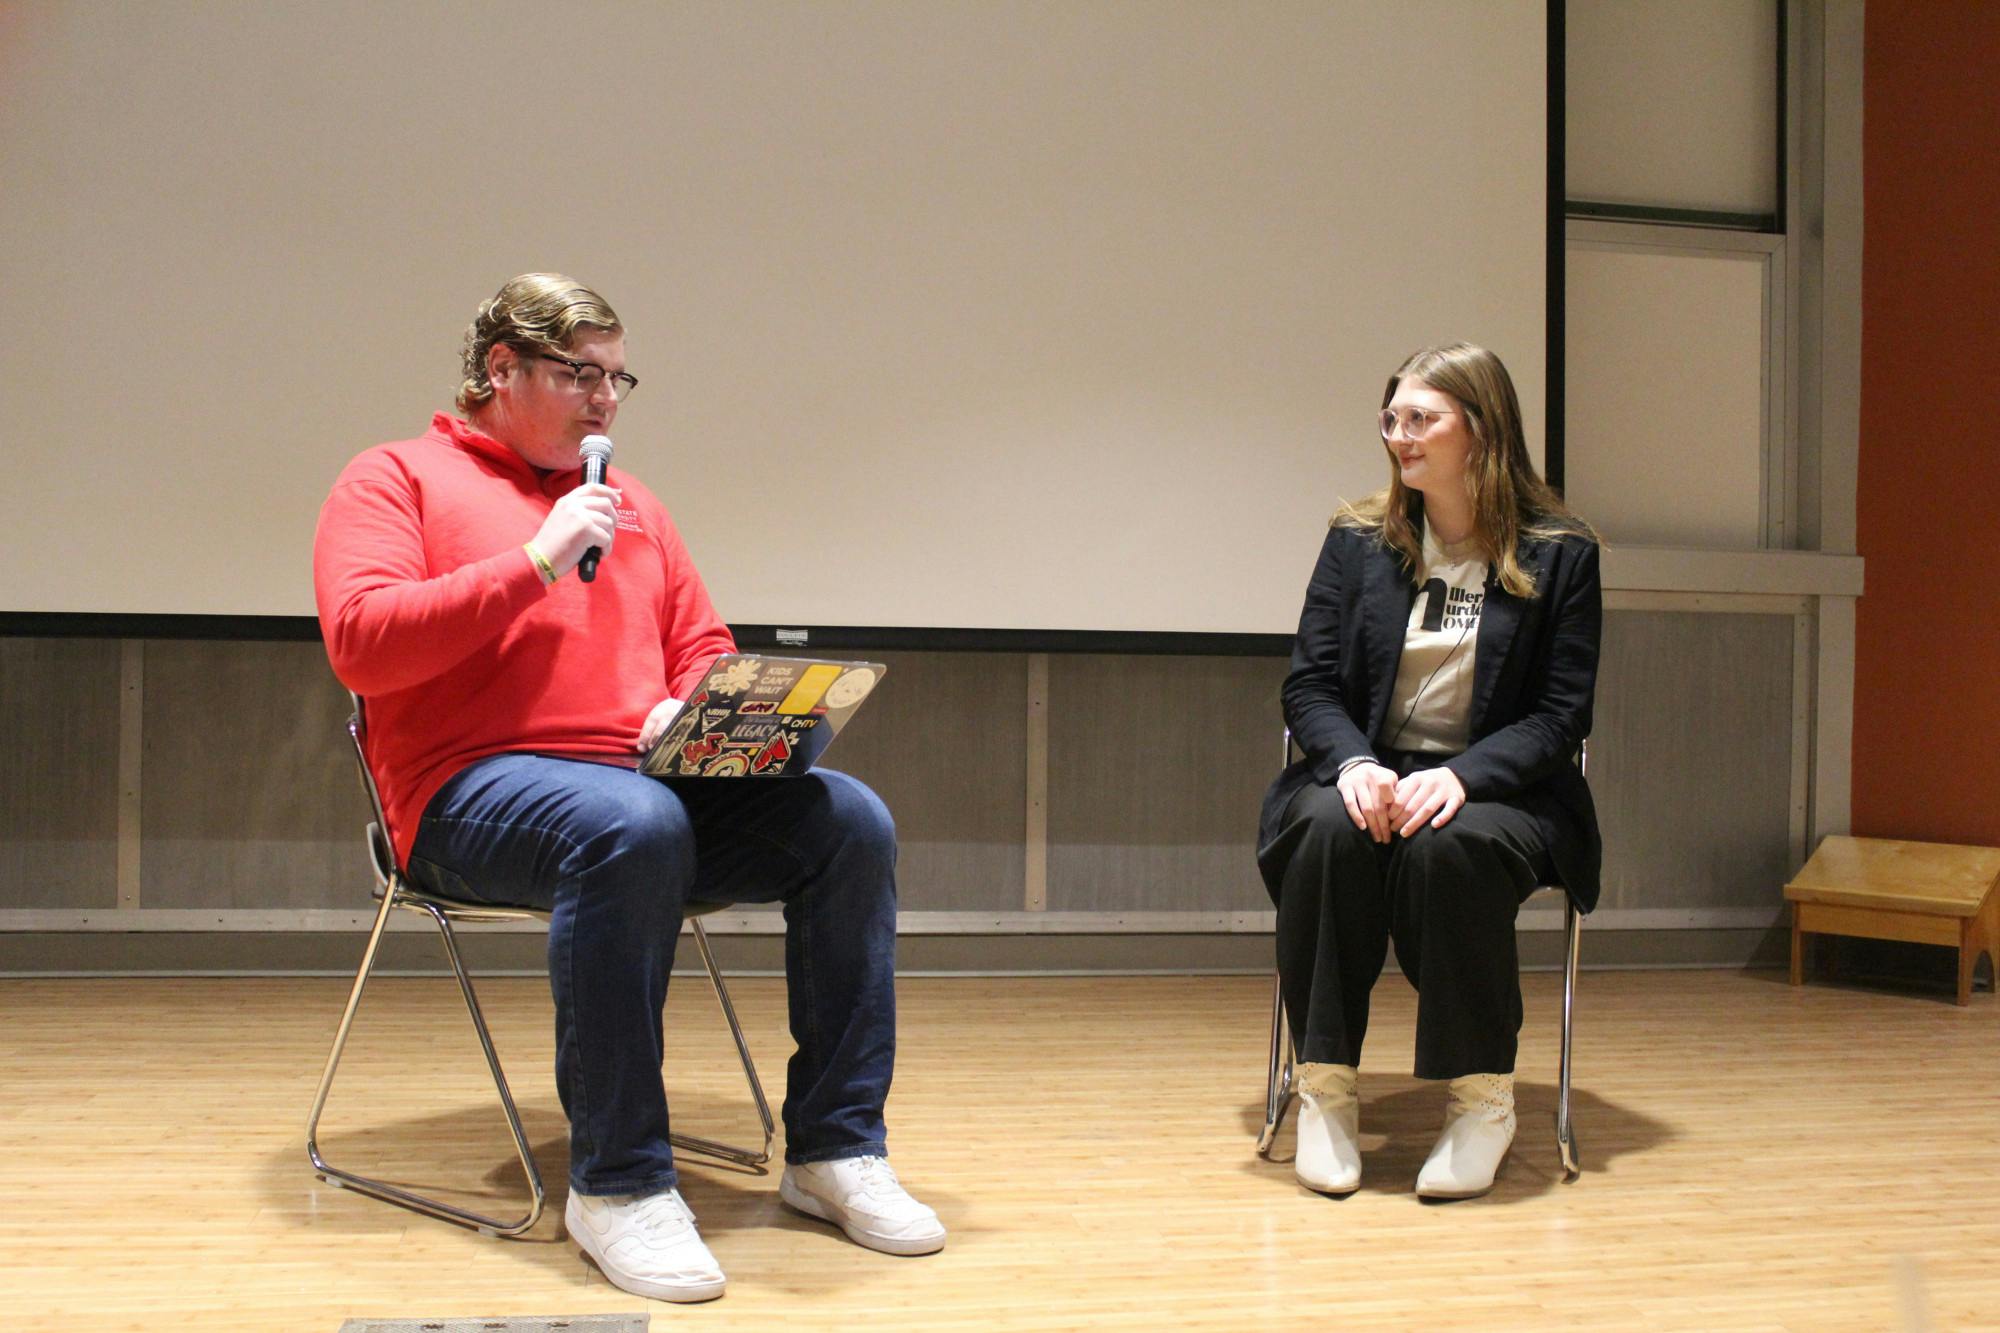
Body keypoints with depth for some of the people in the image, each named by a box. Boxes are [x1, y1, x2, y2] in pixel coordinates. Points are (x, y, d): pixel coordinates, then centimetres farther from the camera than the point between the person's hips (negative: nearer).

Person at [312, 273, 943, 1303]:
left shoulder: (629, 503, 25)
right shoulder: (396, 479, 8)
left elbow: (704, 649, 27)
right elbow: (360, 644, -8)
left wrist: (693, 710, 2)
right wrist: (537, 562, -11)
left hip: (654, 781, 6)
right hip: (480, 787, -6)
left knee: (851, 821, -17)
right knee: (635, 825, -39)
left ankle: (835, 1150, -11)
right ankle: (619, 1184, -29)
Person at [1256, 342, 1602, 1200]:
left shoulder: (1560, 554, 1)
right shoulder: (1359, 541, 8)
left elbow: (1560, 714, -3)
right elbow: (1308, 686, 4)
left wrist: (1461, 775, -21)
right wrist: (1354, 764, -18)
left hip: (1498, 789, -2)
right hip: (1364, 777, 2)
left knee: (1448, 846, -37)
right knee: (1328, 832, -33)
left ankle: (1482, 1096, -21)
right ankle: (1326, 1087, -23)